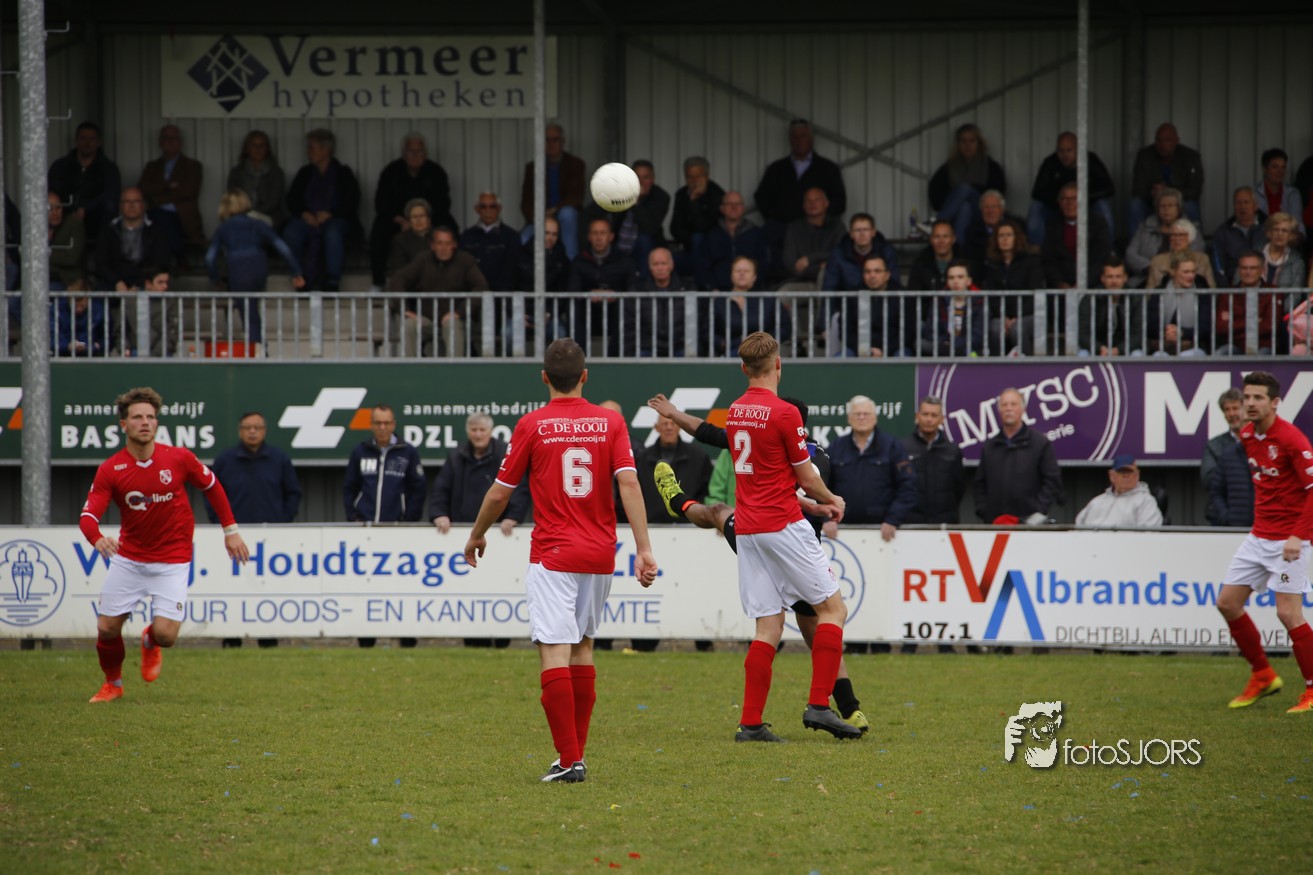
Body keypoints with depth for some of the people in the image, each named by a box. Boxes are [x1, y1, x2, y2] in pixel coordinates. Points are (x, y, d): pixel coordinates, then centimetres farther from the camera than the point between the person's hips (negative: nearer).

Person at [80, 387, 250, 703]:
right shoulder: (110, 470, -11)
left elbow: (212, 486, 7)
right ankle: (112, 684, 29)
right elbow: (88, 515, -18)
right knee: (107, 628, -1)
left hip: (172, 560, -1)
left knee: (165, 635, -11)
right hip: (128, 558, 1)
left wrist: (231, 530, 9)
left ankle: (150, 643, 29)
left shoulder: (179, 458, -10)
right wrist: (98, 539, -40)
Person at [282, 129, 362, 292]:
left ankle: (332, 282, -36)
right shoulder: (305, 173, 19)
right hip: (308, 220, 3)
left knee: (333, 232, -40)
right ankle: (308, 279, -29)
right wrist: (304, 214, -9)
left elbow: (352, 204, -2)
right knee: (291, 232, -31)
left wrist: (329, 214, -16)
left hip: (336, 219, -3)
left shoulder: (343, 173, 8)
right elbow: (292, 201, 13)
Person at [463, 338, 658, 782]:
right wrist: (643, 548, -10)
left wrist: (476, 536, 19)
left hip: (552, 555, -4)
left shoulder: (533, 425, -4)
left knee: (555, 653, -8)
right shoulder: (610, 422, 3)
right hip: (600, 554, 4)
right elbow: (629, 483, -8)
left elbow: (499, 493, 1)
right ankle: (576, 753, 21)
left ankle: (569, 760, -16)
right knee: (582, 648, 18)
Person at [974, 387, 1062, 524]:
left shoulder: (1040, 443, 5)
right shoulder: (989, 446, 16)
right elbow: (980, 485, 16)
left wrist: (1039, 513, -9)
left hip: (1029, 522, -3)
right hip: (994, 523, 3)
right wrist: (983, 515, 3)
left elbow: (1053, 483, 0)